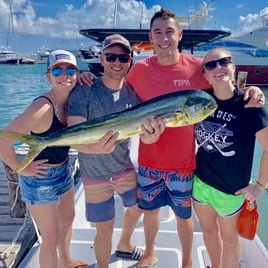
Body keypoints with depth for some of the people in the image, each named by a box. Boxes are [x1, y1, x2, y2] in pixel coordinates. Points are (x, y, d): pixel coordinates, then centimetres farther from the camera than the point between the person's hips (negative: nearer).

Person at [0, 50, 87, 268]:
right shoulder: (43, 107, -30)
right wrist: (21, 169, -20)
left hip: (64, 171, 9)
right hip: (40, 178, -9)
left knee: (68, 218, 28)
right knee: (51, 238, 5)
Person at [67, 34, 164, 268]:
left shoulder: (132, 93, -6)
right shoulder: (84, 92, -19)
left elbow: (143, 130, -12)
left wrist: (150, 136, -37)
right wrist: (95, 148, -47)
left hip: (125, 168, 5)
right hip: (95, 175, -5)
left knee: (136, 207, 23)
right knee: (105, 229, 6)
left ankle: (124, 246, 54)